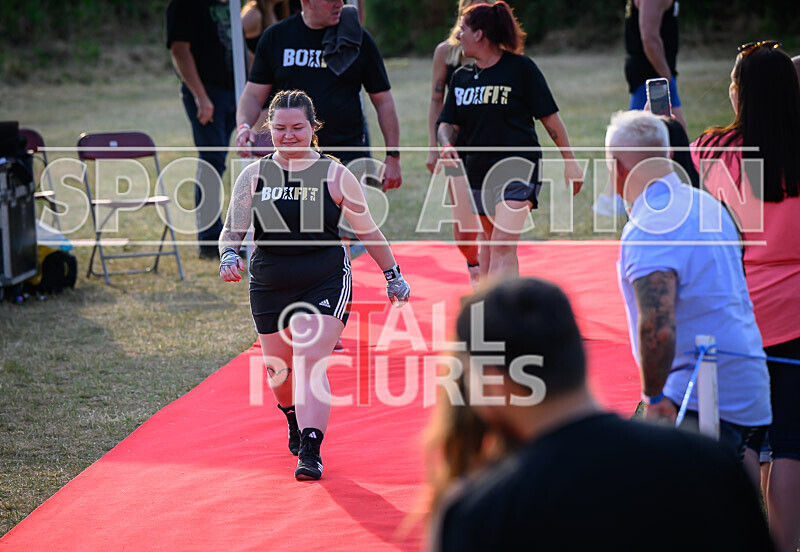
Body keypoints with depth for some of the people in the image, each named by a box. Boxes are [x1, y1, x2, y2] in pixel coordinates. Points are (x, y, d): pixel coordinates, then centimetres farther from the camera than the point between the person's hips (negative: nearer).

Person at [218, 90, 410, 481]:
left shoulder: (334, 176, -3)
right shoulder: (254, 176, 1)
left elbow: (368, 232, 7)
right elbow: (232, 230, 5)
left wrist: (393, 276, 13)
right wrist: (229, 255, -17)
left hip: (325, 283, -3)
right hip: (269, 287, 3)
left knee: (310, 361, -21)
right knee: (278, 369, 13)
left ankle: (310, 451, -22)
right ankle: (294, 420, 47)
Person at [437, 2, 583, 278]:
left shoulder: (520, 67, -6)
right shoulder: (461, 77, 9)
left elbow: (549, 117, -2)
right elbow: (448, 123, 11)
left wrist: (570, 161, -1)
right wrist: (447, 144, -12)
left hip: (517, 169, -6)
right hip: (477, 172, 6)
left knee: (502, 246, -18)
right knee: (493, 247, 14)